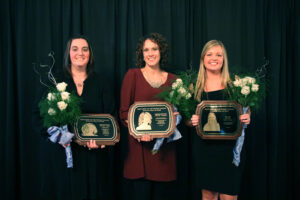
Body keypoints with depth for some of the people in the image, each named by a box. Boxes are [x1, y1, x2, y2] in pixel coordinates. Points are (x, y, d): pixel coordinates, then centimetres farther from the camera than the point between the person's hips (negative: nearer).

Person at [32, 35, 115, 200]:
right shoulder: (54, 81, 4)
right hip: (60, 153, -1)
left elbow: (110, 117, 3)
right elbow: (38, 115, 0)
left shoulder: (99, 83, 8)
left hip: (93, 154, 1)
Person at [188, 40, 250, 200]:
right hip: (203, 148, 1)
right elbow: (187, 119, 10)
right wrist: (192, 121, -11)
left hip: (229, 147, -1)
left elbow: (245, 112, 8)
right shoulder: (195, 86, 5)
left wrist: (246, 119, -13)